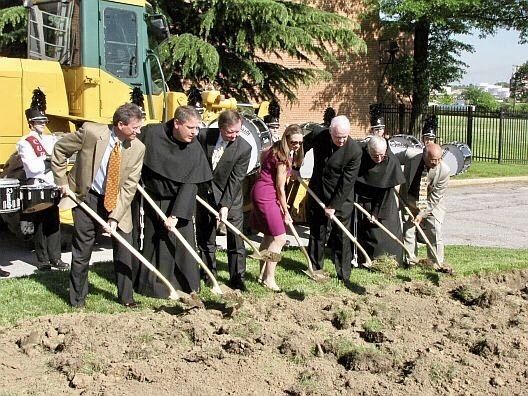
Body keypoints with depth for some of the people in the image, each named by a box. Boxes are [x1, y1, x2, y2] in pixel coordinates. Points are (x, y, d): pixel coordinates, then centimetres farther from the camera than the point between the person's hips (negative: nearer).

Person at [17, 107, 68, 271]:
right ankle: (43, 260, 10)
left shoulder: (51, 139, 13)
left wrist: (45, 160, -10)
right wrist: (50, 160, -5)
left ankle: (55, 258, 14)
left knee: (54, 223, 6)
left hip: (52, 186, 5)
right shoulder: (24, 143, -5)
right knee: (40, 225, 1)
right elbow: (33, 167, -16)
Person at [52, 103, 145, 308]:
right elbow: (59, 149, -4)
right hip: (86, 198, -2)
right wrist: (62, 181, -6)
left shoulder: (137, 148, -14)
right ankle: (77, 300, 23)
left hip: (117, 201, 2)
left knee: (124, 251, 4)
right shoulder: (90, 132, -20)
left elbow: (129, 187, -14)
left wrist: (115, 217, -20)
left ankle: (126, 297, 21)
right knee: (81, 252, 6)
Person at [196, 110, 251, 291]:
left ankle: (238, 279, 11)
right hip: (204, 195, 2)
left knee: (236, 241, 0)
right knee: (206, 240, 11)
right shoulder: (204, 135, -13)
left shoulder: (244, 148, -18)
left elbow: (235, 180, -18)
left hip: (230, 198, -2)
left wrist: (225, 205, -21)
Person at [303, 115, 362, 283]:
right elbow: (302, 147, 10)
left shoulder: (354, 150, -22)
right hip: (317, 194, 3)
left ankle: (343, 275, 13)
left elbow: (347, 182, -19)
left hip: (341, 199, -3)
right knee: (316, 234, 13)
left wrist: (333, 205, -17)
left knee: (341, 237, 2)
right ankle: (315, 269, 28)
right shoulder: (317, 135, -14)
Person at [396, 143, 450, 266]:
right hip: (409, 201, 1)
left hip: (432, 204, -1)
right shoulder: (410, 155, -25)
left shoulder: (444, 170, -26)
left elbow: (435, 197, -18)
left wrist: (422, 213, -17)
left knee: (435, 233, -3)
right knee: (408, 231, 3)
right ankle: (410, 262, 15)